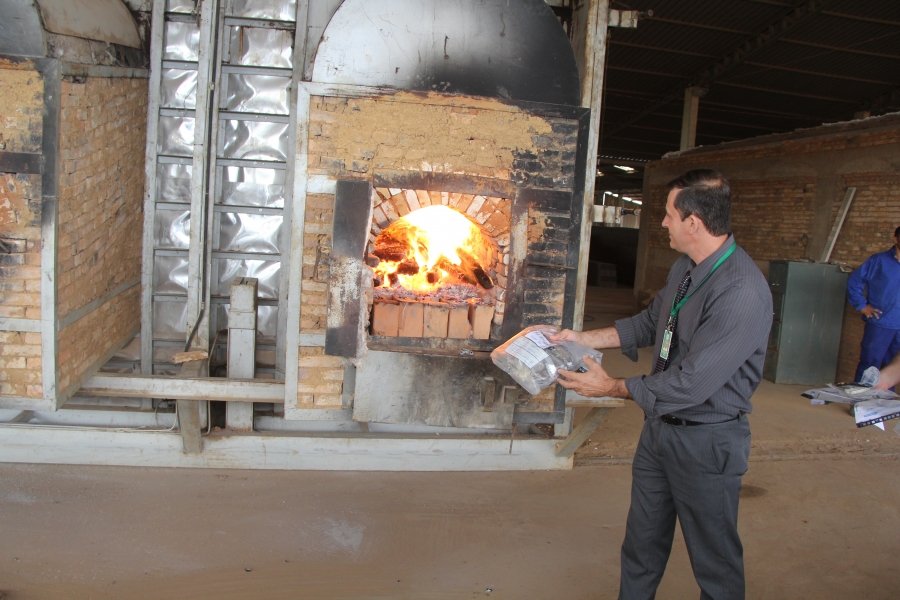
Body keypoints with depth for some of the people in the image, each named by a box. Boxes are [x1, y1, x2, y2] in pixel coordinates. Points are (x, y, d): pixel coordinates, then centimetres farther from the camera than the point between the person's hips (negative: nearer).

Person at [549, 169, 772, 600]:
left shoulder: (742, 292, -28)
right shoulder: (685, 269, 2)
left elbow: (692, 383, -28)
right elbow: (650, 322, 18)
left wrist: (614, 387, -16)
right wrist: (585, 338, 13)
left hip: (707, 439, -8)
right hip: (660, 424, 8)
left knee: (715, 561, 11)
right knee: (642, 542, 22)